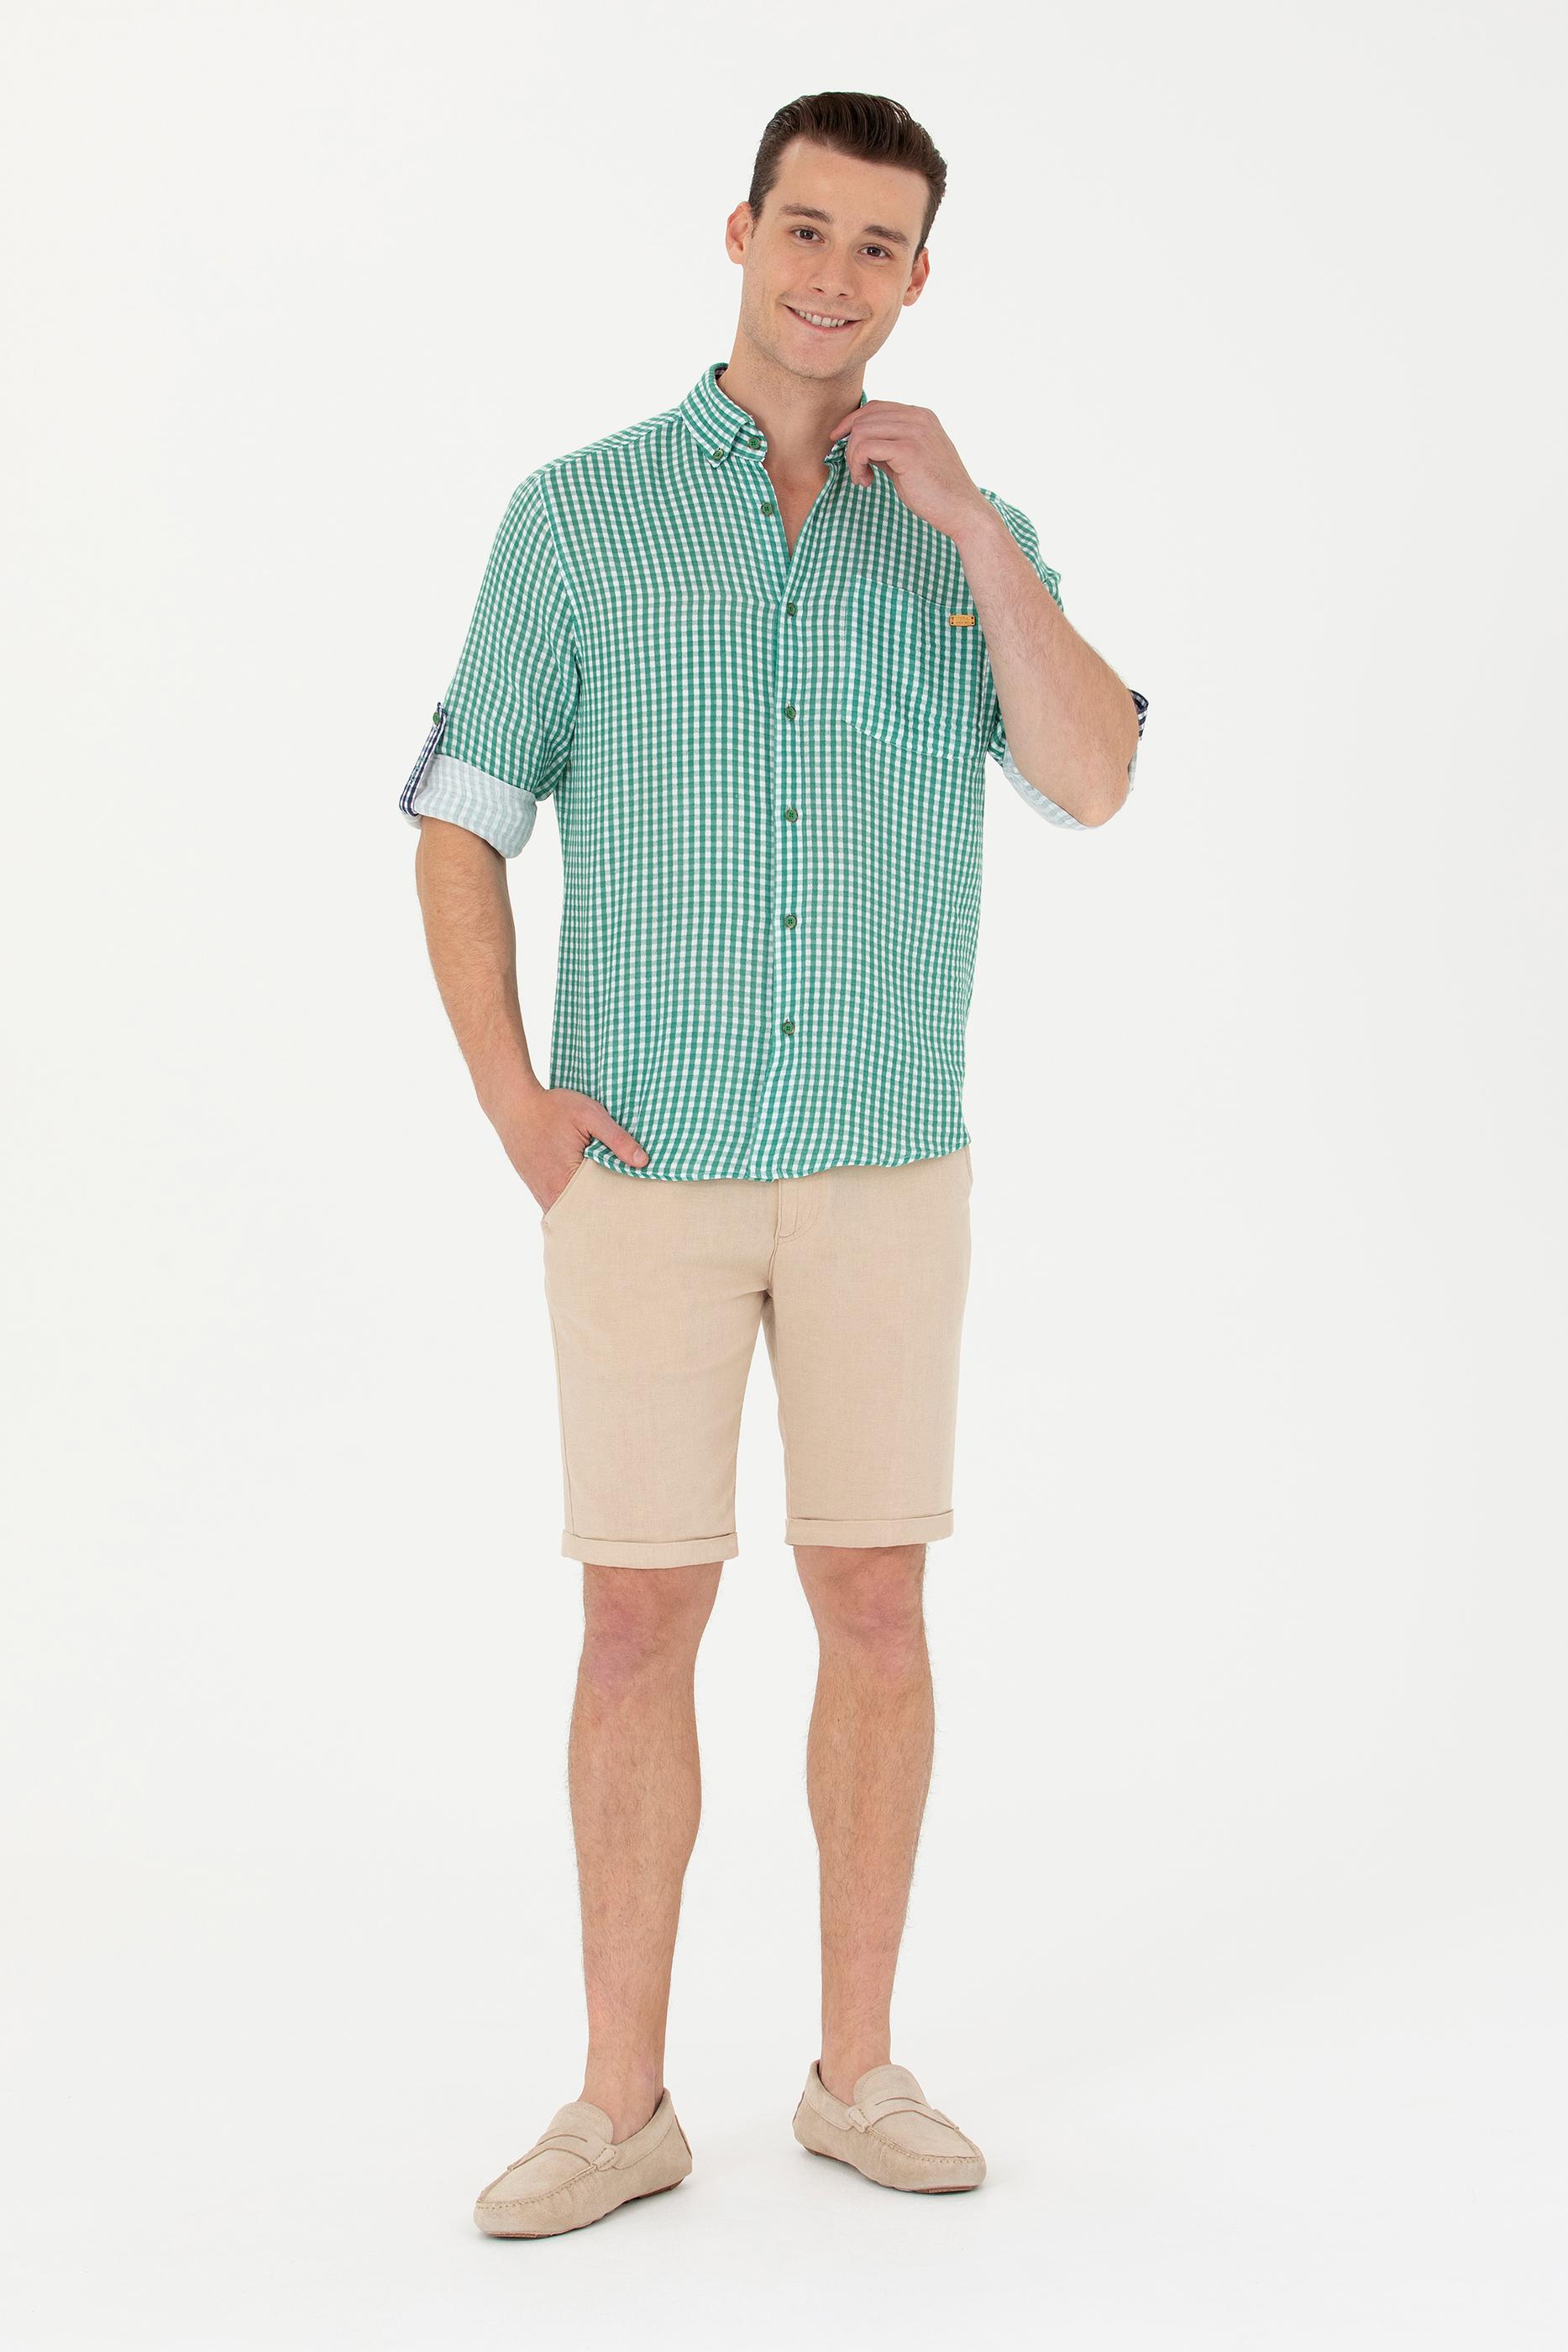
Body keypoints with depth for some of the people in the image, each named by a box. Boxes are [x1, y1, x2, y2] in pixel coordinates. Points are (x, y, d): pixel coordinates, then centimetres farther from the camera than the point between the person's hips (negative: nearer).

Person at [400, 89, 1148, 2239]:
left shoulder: (966, 533, 7)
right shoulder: (580, 514, 2)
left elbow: (1095, 785, -9)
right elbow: (460, 827, 2)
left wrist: (972, 525, -16)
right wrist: (507, 1094, -11)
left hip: (887, 1170, 2)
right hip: (647, 1173, -1)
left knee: (876, 1607, 5)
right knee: (641, 1621, 0)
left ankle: (858, 2069, 19)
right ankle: (625, 2101, 12)